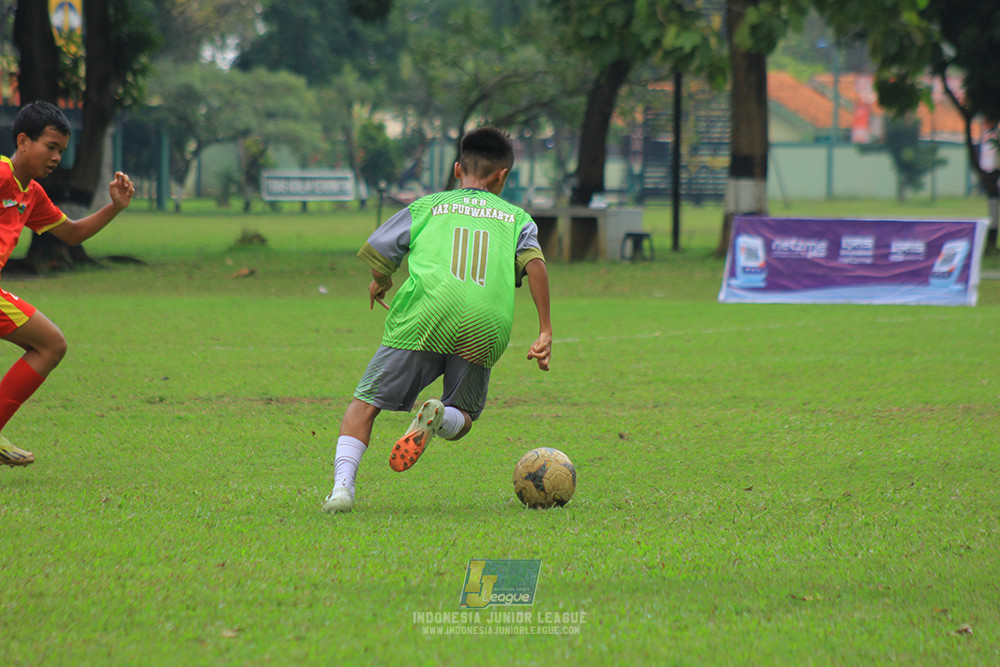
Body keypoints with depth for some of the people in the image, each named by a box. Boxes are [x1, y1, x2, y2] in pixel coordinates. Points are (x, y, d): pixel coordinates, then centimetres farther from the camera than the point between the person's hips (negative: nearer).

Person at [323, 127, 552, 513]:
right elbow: (534, 264, 5)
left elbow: (377, 253, 18)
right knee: (462, 418, 19)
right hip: (486, 329, 1)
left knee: (366, 402, 8)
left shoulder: (427, 206, 22)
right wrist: (545, 333, 3)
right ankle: (440, 417, -17)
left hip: (423, 318, -1)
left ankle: (343, 484, -12)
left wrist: (380, 284, 40)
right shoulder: (517, 219, 23)